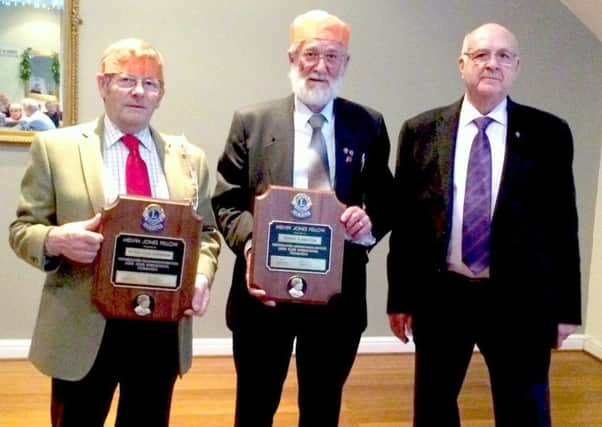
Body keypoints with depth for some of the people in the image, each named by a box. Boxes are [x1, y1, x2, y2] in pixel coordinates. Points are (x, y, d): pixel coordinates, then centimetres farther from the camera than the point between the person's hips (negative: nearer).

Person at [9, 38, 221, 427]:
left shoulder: (189, 158, 8)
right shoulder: (56, 146, 0)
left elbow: (206, 232, 11)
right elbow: (22, 229, 2)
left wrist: (202, 275, -9)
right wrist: (56, 240, -21)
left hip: (163, 329, 3)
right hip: (83, 328, -2)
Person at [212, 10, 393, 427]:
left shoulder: (369, 125, 4)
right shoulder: (251, 122, 0)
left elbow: (386, 201, 6)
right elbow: (227, 201, -1)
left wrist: (369, 220, -17)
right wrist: (249, 243, -20)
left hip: (338, 293, 2)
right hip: (264, 290, -1)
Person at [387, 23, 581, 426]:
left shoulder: (549, 134, 0)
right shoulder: (421, 132, 1)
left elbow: (563, 223, 1)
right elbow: (404, 219, 2)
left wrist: (567, 306, 1)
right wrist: (400, 297, 1)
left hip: (520, 299, 0)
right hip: (441, 296, 1)